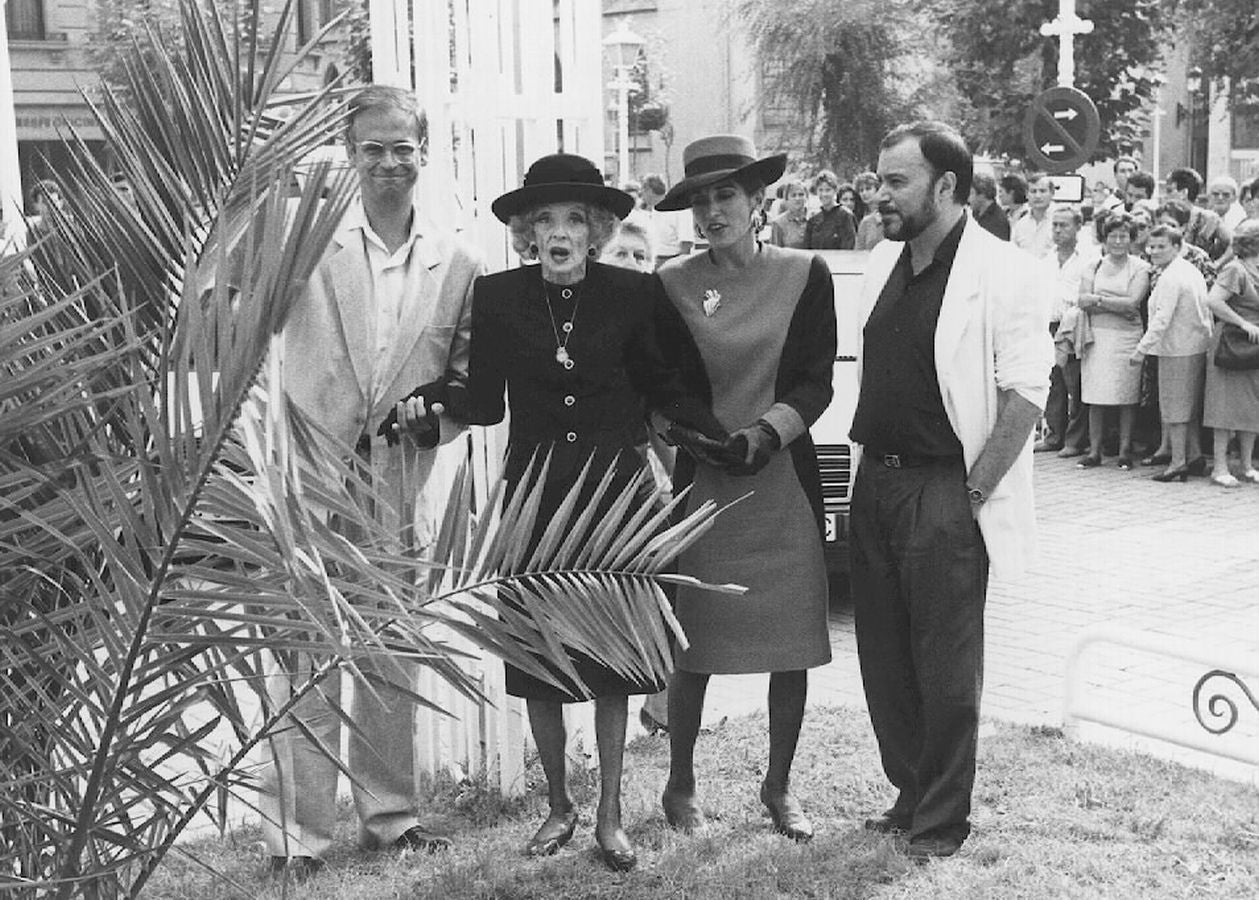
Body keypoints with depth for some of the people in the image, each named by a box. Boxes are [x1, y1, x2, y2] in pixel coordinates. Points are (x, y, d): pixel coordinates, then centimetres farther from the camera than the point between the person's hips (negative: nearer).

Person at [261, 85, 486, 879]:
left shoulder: (459, 263, 4)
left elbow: (472, 378, 10)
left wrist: (438, 418, -7)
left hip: (404, 480, 3)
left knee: (394, 656, 14)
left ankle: (390, 813, 28)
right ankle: (296, 833, 10)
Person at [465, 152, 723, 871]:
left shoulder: (632, 295, -2)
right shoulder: (497, 297, -1)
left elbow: (666, 387, 5)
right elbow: (484, 406, 5)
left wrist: (726, 437, -6)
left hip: (615, 494, -1)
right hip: (535, 496, 1)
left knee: (614, 664, 5)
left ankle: (610, 817, 19)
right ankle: (559, 804, 27)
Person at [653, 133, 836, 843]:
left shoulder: (805, 274, 2)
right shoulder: (672, 285, 2)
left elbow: (815, 384, 0)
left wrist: (766, 431, -15)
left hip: (784, 480, 1)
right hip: (700, 484, -1)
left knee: (792, 648, 6)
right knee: (693, 649, 2)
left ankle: (779, 786, 23)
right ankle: (681, 788, 20)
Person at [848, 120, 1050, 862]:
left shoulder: (1003, 273, -12)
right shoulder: (885, 263, 11)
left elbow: (1026, 393, -15)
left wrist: (975, 489, -15)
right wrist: (871, 462, 12)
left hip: (945, 490, -7)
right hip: (876, 480, 7)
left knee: (946, 666, 1)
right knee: (884, 656, 14)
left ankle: (941, 823, 15)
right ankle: (910, 794, 30)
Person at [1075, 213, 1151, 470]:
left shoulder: (1140, 268, 3)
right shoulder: (1094, 265, 11)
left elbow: (1132, 303, -9)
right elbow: (1082, 300, -1)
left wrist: (1099, 299, -8)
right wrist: (1116, 304, -11)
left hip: (1127, 337, -2)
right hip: (1096, 336, 2)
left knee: (1127, 397, 0)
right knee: (1095, 398, 0)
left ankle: (1125, 451, 8)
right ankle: (1094, 451, 6)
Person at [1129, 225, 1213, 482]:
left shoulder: (1170, 277, -17)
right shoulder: (1192, 271, 14)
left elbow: (1162, 319, -24)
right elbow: (1205, 313, 19)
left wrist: (1142, 348, -23)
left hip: (1177, 349, -9)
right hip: (1197, 347, 9)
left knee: (1174, 407, -4)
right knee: (1191, 407, 15)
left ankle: (1178, 461, -3)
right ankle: (1195, 457, 20)